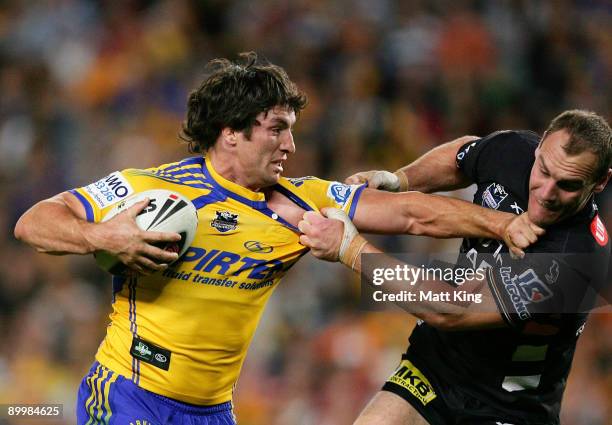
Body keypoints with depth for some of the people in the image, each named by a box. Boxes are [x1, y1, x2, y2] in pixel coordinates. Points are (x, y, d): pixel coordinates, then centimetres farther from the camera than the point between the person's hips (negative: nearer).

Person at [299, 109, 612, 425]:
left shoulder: (576, 260, -31)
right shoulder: (513, 150, -11)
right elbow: (460, 158, 17)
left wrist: (349, 248, -25)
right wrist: (397, 180, 1)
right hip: (437, 359, 4)